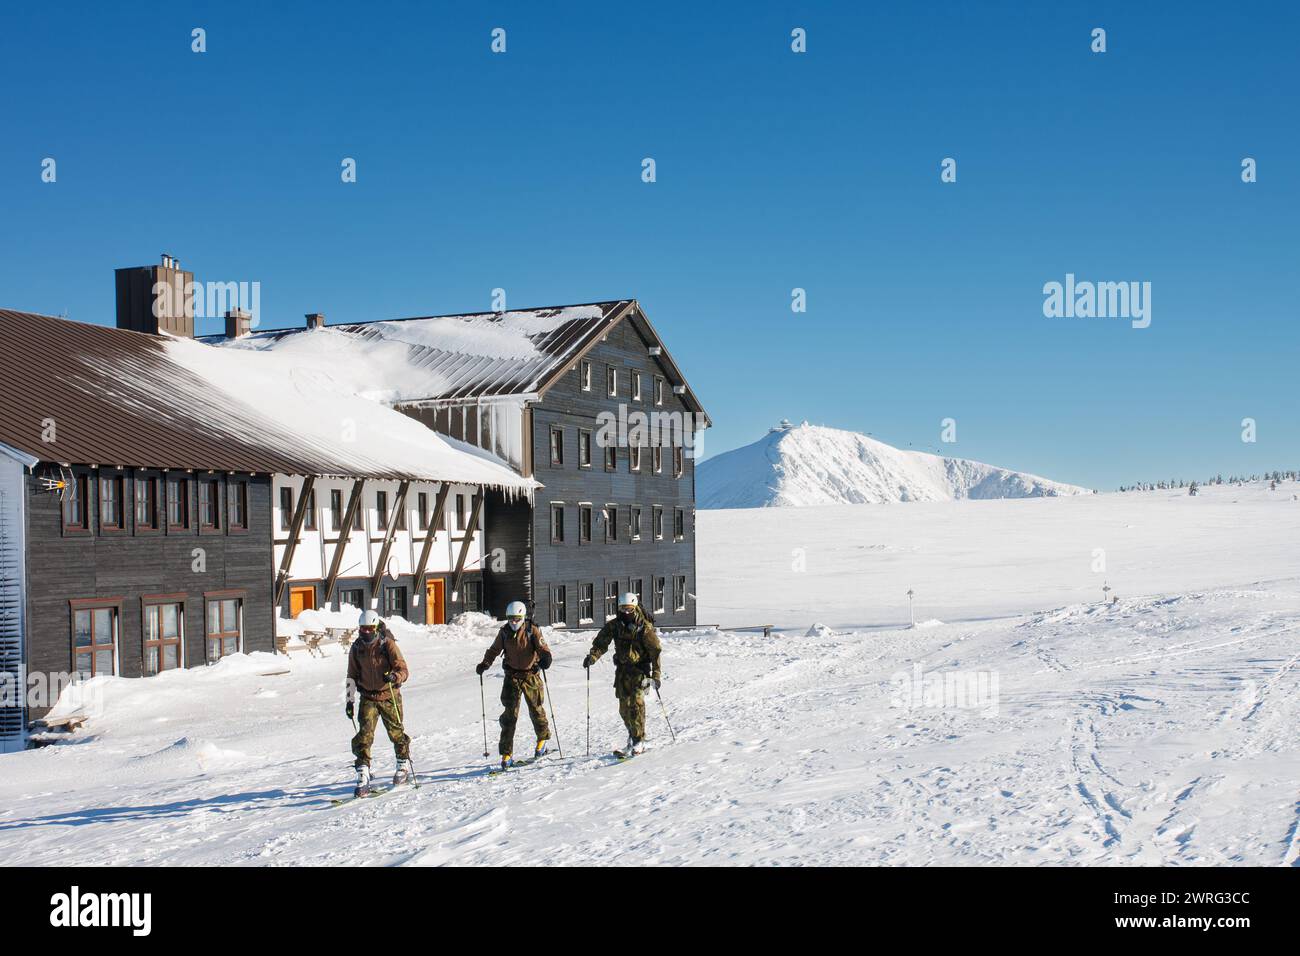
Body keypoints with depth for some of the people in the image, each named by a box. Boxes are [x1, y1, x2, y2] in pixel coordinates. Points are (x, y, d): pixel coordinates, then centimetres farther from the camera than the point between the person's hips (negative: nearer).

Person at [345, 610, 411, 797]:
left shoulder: (388, 644, -10)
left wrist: (394, 677, -35)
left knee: (396, 732, 8)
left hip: (389, 696, -2)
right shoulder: (356, 648, 2)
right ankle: (363, 777, -13)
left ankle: (404, 767, 31)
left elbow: (403, 670, -13)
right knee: (364, 734, -11)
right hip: (368, 697, 2)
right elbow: (352, 676, 11)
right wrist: (350, 701, 8)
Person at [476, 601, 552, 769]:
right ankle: (506, 753, -4)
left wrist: (545, 659, -37)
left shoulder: (533, 630, -9)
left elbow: (543, 648, -16)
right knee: (510, 713, -6)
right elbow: (494, 650, 11)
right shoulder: (504, 632, 0)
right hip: (512, 676, 2)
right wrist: (484, 664, -3)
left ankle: (542, 739, 38)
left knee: (536, 710, 9)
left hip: (531, 675, -2)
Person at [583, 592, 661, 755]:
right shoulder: (614, 625, 3)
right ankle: (632, 735, 25)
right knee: (624, 706, 4)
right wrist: (592, 656, -21)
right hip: (622, 669, 4)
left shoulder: (645, 627, -8)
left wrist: (656, 674, -11)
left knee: (636, 703, -15)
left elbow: (655, 650, -7)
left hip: (640, 669, -4)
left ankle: (639, 742, -10)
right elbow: (601, 643, -1)